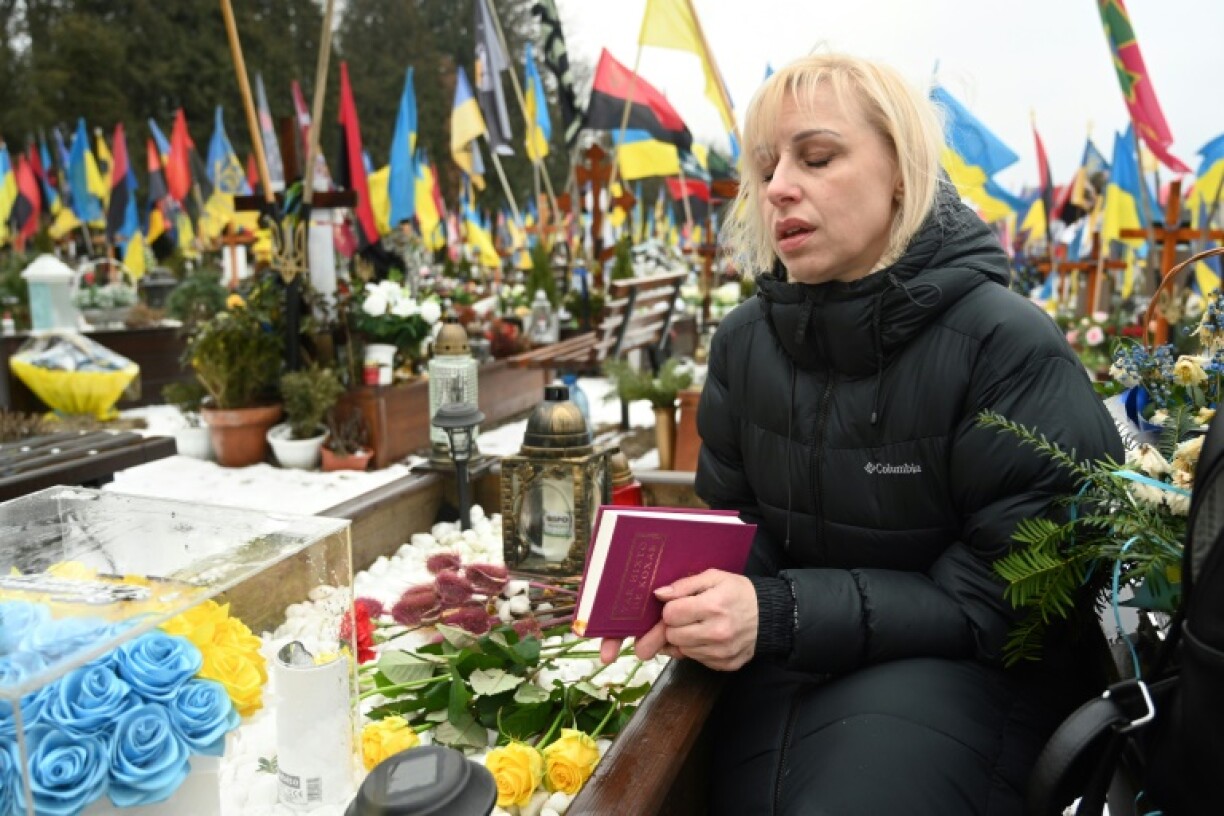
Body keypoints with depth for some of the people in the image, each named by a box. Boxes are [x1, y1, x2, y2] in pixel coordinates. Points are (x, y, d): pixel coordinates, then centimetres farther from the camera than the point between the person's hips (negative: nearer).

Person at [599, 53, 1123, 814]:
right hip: (788, 667, 4)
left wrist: (783, 615, -26)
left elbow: (1007, 598, -16)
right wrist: (690, 594, -17)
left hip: (975, 666, -3)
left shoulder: (1008, 348, -16)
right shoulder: (744, 341, 0)